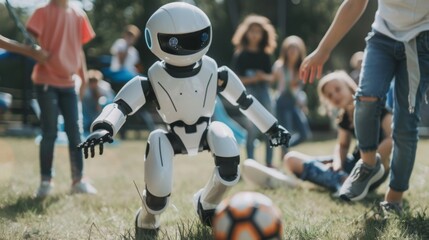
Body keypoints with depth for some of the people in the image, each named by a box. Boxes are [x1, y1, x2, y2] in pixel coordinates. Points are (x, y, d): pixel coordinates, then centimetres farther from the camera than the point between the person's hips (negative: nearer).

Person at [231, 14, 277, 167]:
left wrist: (264, 76, -11)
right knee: (252, 130, -6)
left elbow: (271, 77, 11)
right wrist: (252, 79, -19)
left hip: (264, 93, 4)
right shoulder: (240, 55, -2)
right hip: (248, 94, -4)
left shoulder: (265, 56, 11)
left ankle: (269, 163, 9)